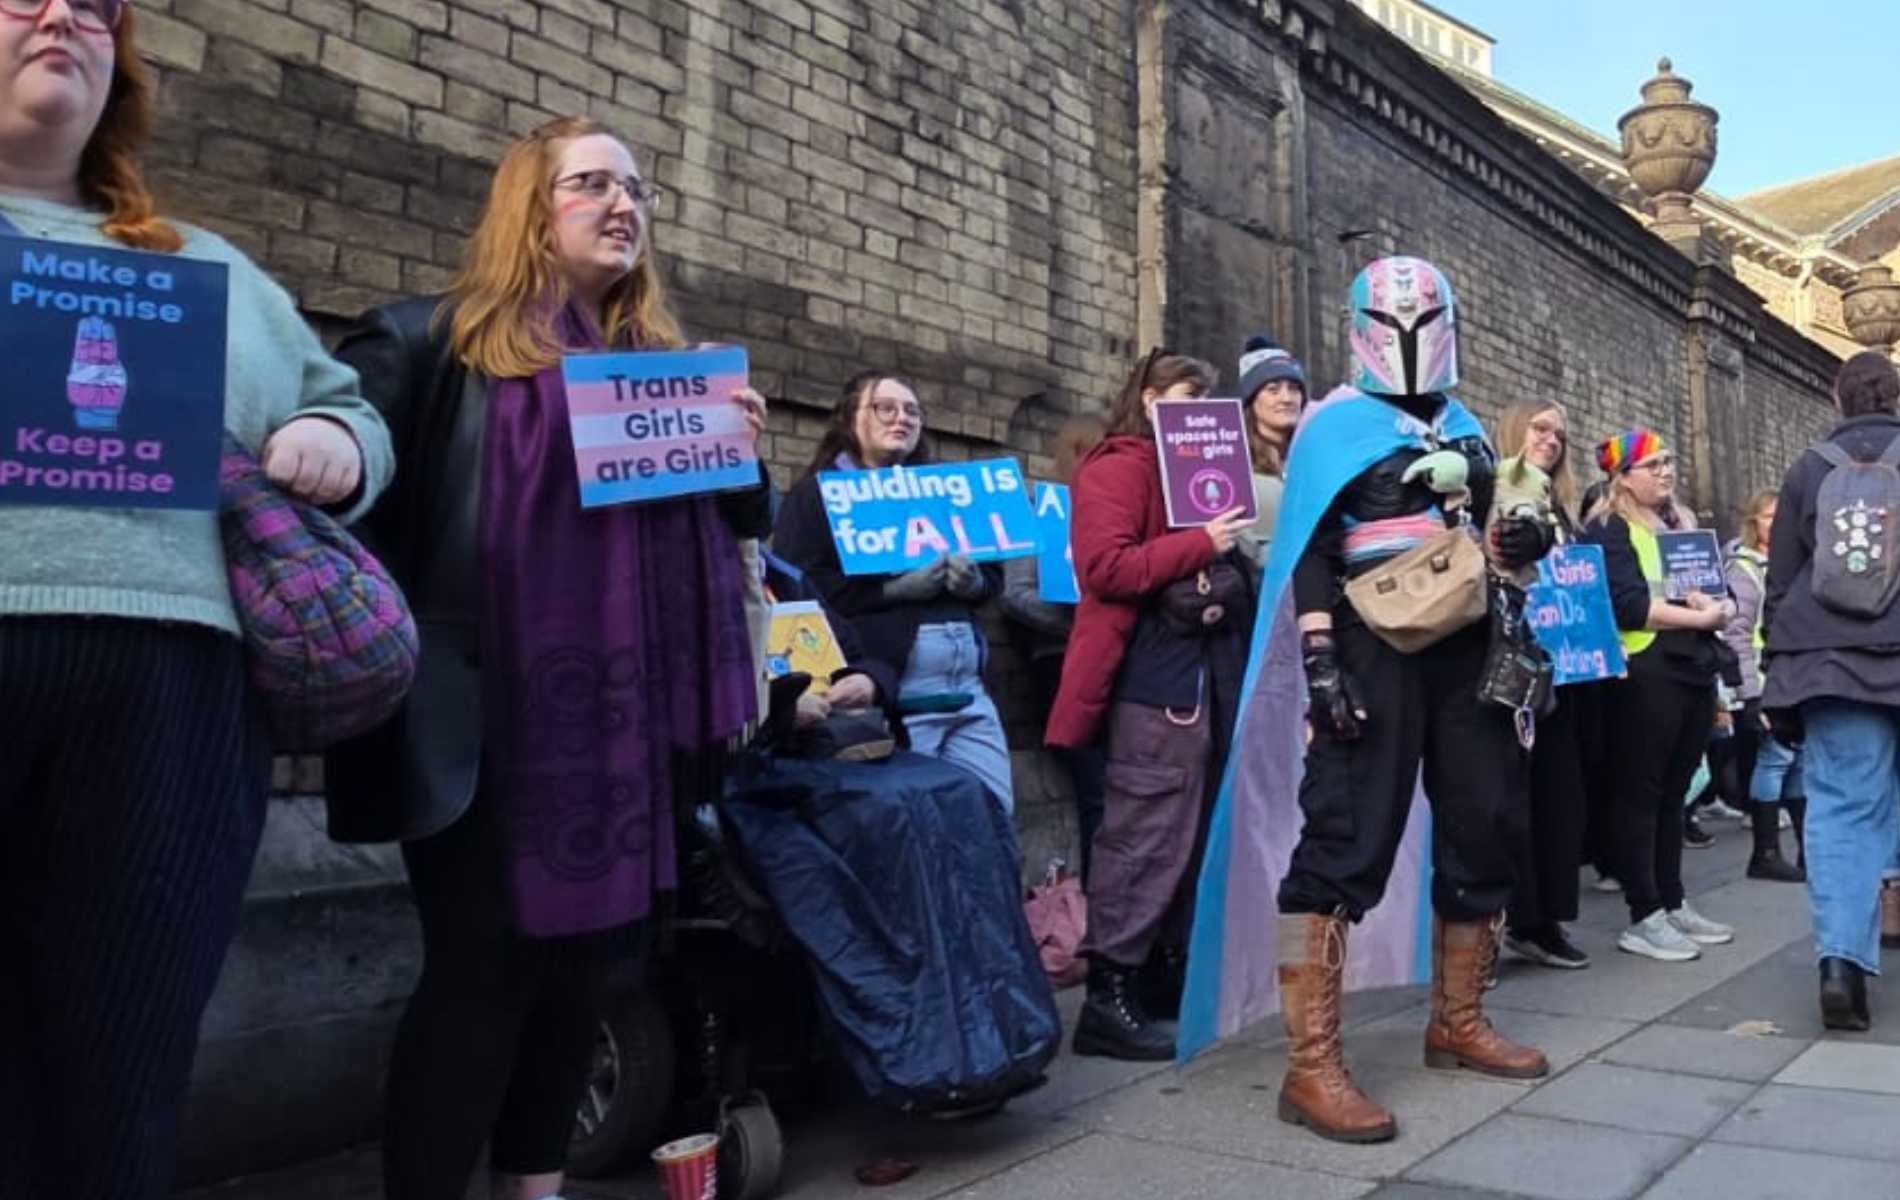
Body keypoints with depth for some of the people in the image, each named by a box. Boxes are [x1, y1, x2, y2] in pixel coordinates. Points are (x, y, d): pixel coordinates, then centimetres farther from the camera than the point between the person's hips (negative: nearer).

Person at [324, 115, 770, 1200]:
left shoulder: (665, 358, 16)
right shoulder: (438, 341, -1)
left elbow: (728, 523, 20)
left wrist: (741, 450, 2)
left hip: (621, 719, 6)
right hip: (491, 718, -6)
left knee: (592, 957, 13)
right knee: (484, 966, -1)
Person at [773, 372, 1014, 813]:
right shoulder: (819, 491, 2)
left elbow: (994, 574, 21)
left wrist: (972, 581, -3)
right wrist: (896, 588, -18)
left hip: (967, 685, 6)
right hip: (892, 689, -6)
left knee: (994, 807, 4)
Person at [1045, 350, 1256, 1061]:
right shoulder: (1118, 467, -5)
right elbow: (1105, 568, -17)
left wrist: (1229, 557, 11)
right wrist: (1200, 543, -16)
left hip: (1203, 668, 10)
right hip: (1153, 673, -10)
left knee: (1189, 834, 12)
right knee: (1148, 836, -9)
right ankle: (1109, 999, -3)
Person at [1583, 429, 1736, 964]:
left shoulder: (1682, 524, 20)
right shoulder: (1608, 529, -4)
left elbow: (1720, 588, 15)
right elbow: (1627, 605, -16)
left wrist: (1717, 606, -7)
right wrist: (1698, 616, -12)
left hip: (1695, 670, 7)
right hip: (1646, 675, -7)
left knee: (1673, 792, 11)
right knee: (1642, 793, -4)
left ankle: (1674, 903, 18)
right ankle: (1643, 918, -1)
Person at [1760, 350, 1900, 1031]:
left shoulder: (1809, 469, 7)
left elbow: (1780, 581, 7)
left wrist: (1779, 670, 13)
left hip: (1829, 663, 0)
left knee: (1841, 806, -2)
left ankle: (1841, 958, -14)